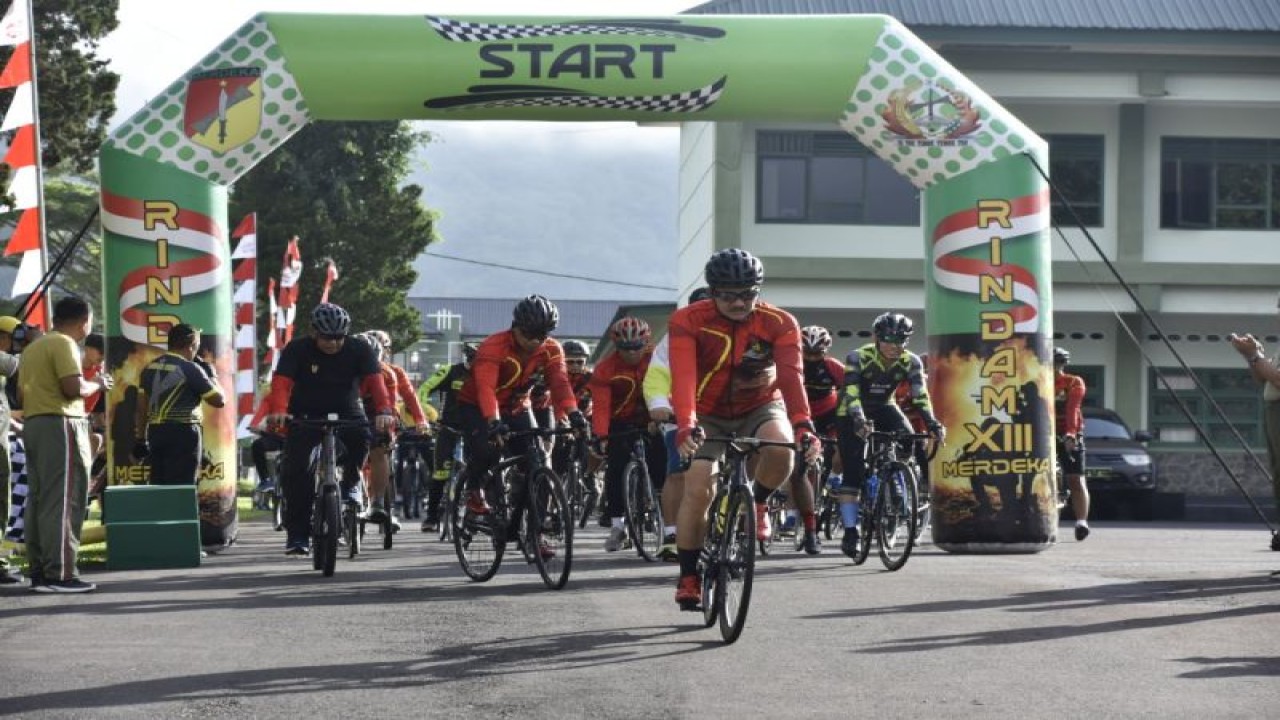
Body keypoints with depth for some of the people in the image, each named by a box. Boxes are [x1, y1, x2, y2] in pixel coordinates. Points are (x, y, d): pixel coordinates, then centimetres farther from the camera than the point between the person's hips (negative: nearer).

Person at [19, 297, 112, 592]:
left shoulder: (32, 348, 17)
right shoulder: (64, 344, -10)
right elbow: (74, 387, -19)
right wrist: (99, 384, -4)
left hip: (33, 423, 9)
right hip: (60, 424, -9)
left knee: (39, 499, 10)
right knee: (63, 500, -9)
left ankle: (39, 570, 10)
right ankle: (59, 574, -13)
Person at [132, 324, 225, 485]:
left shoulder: (150, 367, 11)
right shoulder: (190, 369, -9)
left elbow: (142, 406, 12)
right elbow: (219, 400, -6)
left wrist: (141, 438, 17)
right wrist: (210, 375, 9)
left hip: (155, 432, 7)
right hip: (183, 433, -7)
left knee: (158, 487, 10)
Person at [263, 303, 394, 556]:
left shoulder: (359, 351, -9)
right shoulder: (297, 350, -12)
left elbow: (375, 380, -24)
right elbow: (281, 382, -25)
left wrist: (383, 411, -44)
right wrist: (278, 411, -47)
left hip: (346, 415, 1)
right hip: (306, 417, 0)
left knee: (361, 435, -32)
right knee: (296, 471, -17)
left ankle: (350, 483, -4)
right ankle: (297, 534, -8)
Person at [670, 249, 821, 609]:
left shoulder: (779, 324, -20)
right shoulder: (689, 321, -22)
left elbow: (791, 375, -33)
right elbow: (683, 376, -35)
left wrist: (803, 426, -49)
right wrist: (686, 427, -51)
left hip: (761, 407, 0)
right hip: (709, 414, 0)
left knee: (780, 449, -32)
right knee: (697, 489, -15)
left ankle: (758, 502, -1)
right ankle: (689, 578, 0)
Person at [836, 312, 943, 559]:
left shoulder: (911, 362, -18)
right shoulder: (858, 358, -26)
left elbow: (920, 396, -25)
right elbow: (851, 394, -35)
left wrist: (933, 424, -41)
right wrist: (860, 422, -52)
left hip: (884, 408, 3)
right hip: (854, 412, -3)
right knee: (853, 471, -14)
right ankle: (850, 532, -11)